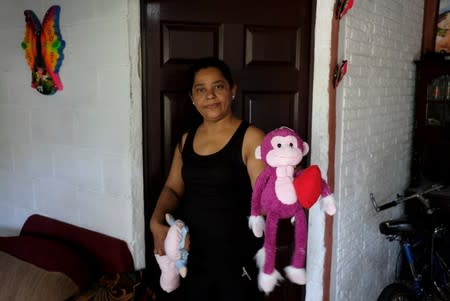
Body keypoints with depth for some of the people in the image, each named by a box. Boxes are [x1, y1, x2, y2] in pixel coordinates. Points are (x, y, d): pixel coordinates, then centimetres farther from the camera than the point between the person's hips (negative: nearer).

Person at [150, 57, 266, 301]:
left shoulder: (251, 138, -11)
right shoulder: (186, 140, 7)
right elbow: (173, 188, 8)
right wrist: (156, 222, -7)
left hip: (237, 257, -5)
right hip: (192, 254, 5)